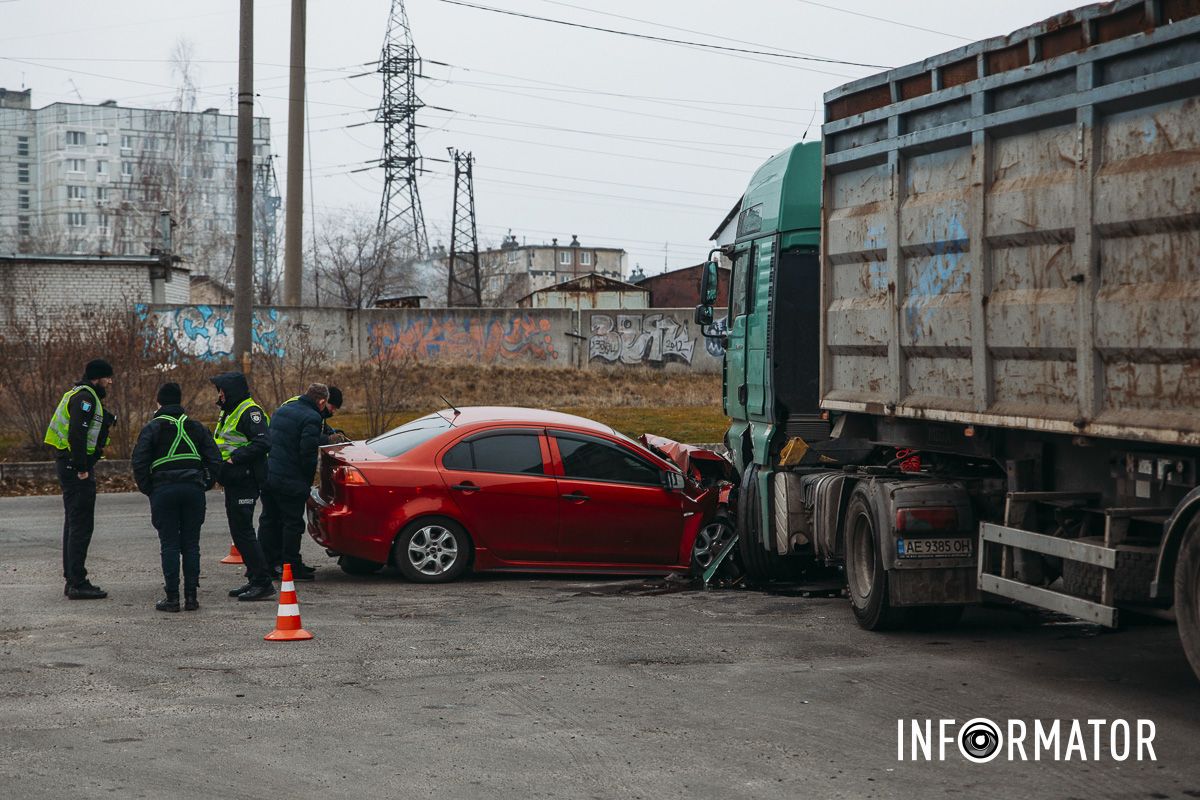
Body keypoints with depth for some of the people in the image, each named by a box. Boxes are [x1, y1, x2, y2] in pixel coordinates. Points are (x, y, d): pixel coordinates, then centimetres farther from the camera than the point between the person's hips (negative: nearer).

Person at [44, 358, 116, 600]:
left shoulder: (82, 396, 19)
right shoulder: (85, 397, -14)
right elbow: (77, 434, -23)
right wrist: (82, 468, -22)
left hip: (69, 466, 11)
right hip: (76, 468, -11)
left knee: (74, 523, 15)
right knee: (81, 525, -9)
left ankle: (72, 580, 22)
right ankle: (77, 584, -9)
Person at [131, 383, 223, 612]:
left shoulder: (152, 428, 1)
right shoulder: (195, 427, 11)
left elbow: (139, 462, -7)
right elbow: (214, 458, 7)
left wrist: (147, 489, 3)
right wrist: (205, 485, 12)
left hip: (163, 490, -3)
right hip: (193, 489, 3)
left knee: (169, 544, 0)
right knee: (191, 544, 7)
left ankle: (172, 597, -2)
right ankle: (191, 596, 5)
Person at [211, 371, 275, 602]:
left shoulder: (250, 412, -13)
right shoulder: (229, 412, 20)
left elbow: (262, 443, -24)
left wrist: (234, 458, -23)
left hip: (244, 481, -11)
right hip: (233, 482, 11)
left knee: (243, 532, -12)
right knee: (239, 533, 13)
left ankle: (263, 584, -12)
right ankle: (254, 580, 20)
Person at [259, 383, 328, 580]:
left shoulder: (283, 410, 13)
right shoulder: (312, 419, -14)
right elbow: (308, 453, -18)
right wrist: (308, 481, -4)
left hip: (267, 475, 8)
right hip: (291, 481, -8)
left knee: (269, 520, 16)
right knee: (292, 523, 1)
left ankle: (267, 563, 22)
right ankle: (291, 567, 5)